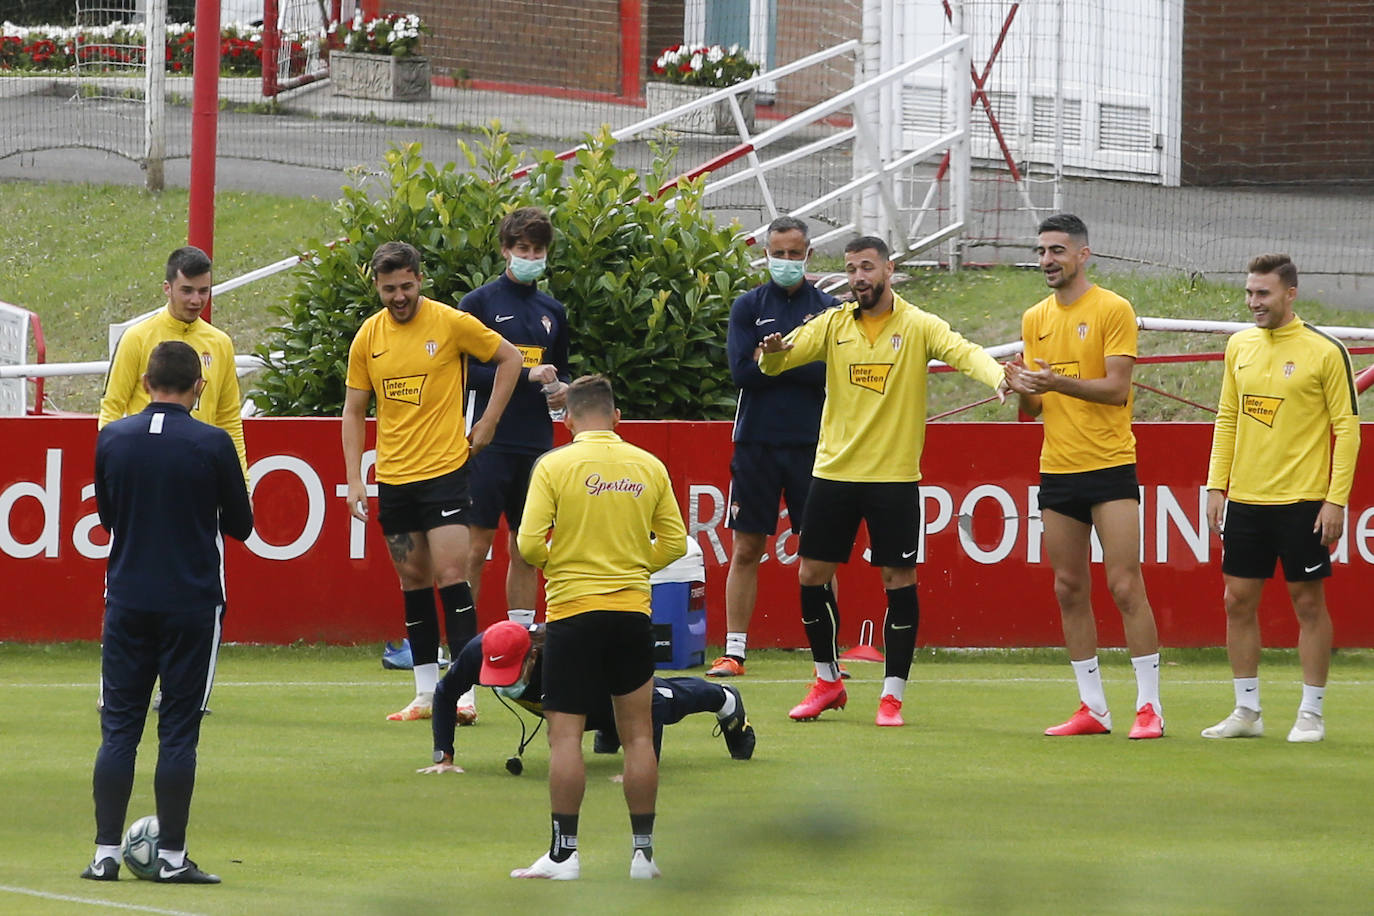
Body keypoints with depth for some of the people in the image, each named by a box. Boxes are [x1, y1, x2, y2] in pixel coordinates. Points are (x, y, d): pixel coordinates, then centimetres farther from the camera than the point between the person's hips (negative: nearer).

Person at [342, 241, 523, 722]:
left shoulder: (452, 324, -6)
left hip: (444, 470, -4)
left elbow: (509, 358, 7)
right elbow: (353, 411, 11)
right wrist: (354, 479, 4)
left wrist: (488, 423, 2)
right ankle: (426, 693, 13)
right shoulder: (368, 337, 5)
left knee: (451, 577, -12)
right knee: (412, 582, 8)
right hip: (392, 478, 4)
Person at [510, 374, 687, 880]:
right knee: (638, 734, 9)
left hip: (572, 612, -3)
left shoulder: (554, 466, -6)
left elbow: (530, 544, -11)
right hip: (633, 610, 3)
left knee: (565, 735, 1)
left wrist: (554, 564, 9)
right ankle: (643, 851, 10)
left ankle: (563, 853, -2)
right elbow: (674, 541, 7)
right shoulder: (649, 467, 4)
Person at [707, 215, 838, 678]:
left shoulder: (828, 308, 6)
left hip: (811, 444, 0)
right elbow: (741, 370, -6)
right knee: (746, 549, 1)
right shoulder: (748, 306, 6)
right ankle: (733, 652, 4)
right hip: (757, 443, 0)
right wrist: (802, 363, -7)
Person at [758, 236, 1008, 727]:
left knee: (899, 581, -3)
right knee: (812, 575, 4)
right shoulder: (833, 325, 5)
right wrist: (772, 352, -25)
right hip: (834, 470, 3)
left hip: (894, 476, -3)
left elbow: (963, 351, -19)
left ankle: (892, 695, 6)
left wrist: (997, 376, -41)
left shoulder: (917, 326, -4)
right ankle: (827, 681, 21)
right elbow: (776, 363, 0)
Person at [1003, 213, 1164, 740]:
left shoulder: (1113, 310, -5)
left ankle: (1149, 706, -5)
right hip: (1057, 470, 6)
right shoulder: (1035, 320, 13)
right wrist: (1023, 389, -8)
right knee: (1069, 590, 5)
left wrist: (1056, 381, -25)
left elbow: (1116, 388, -13)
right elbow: (1033, 409, 15)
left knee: (1126, 587, -9)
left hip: (1110, 466, -6)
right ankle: (1092, 708, 10)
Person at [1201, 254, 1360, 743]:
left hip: (1302, 501, -5)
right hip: (1244, 499, 5)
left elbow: (1347, 427, -6)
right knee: (1238, 601, 5)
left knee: (1307, 601, 0)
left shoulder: (1325, 352, -7)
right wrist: (1217, 485, 9)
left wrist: (1336, 500, -12)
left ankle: (1311, 714, 8)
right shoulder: (1239, 345, 9)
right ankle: (1247, 711, 14)